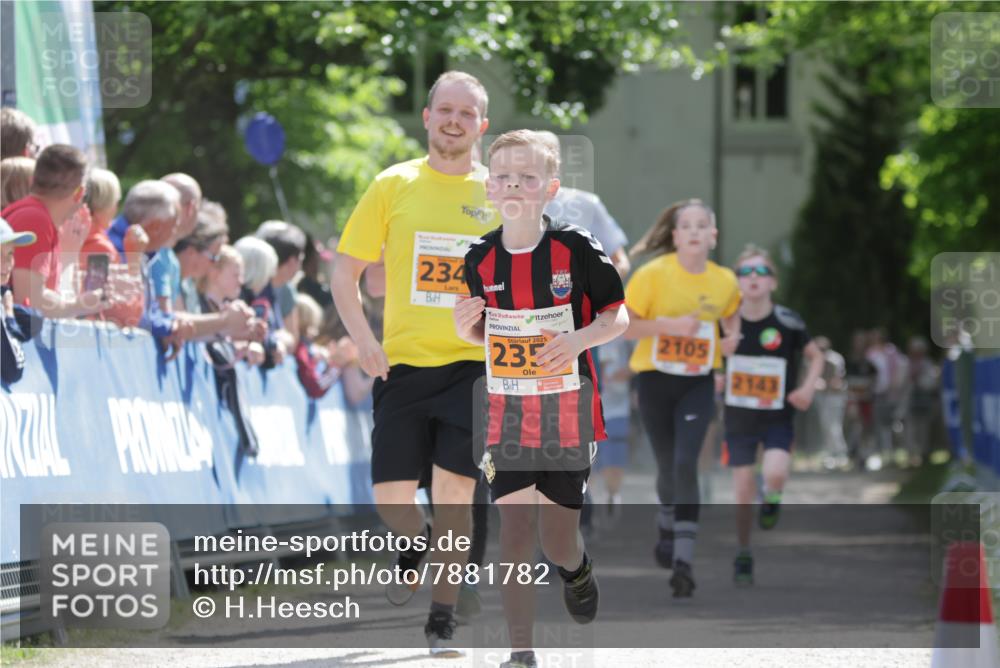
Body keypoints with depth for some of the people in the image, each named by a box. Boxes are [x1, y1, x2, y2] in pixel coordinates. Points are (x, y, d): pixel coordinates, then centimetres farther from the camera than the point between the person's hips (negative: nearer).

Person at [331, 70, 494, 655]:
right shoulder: (394, 186, 5)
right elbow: (346, 275, 7)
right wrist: (363, 339, -6)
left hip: (474, 364, 0)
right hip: (402, 361, 1)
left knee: (454, 491, -7)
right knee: (392, 497, -3)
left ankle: (443, 619, 5)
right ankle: (417, 542, 32)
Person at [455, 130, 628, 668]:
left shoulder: (577, 249, -10)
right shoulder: (481, 258, -1)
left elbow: (619, 316, -3)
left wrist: (579, 340, -21)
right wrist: (464, 326, -10)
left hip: (569, 417, -2)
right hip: (508, 416, 2)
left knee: (557, 541, 5)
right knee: (514, 532, -6)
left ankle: (577, 568, 43)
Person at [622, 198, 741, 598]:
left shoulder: (724, 281, -4)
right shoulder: (653, 275, -14)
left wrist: (731, 337, -2)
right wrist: (668, 325, -25)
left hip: (698, 384, 0)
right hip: (655, 381, 0)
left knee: (685, 466, -16)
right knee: (667, 467, 12)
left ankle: (683, 561, -18)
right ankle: (668, 530, 45)